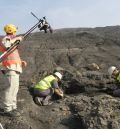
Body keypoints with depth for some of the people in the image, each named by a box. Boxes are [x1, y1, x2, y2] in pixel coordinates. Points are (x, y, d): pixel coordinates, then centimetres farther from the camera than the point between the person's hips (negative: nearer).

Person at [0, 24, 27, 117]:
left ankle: (12, 107, 10)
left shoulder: (12, 42, 26)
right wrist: (16, 38, -18)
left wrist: (22, 61, 13)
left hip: (14, 67, 10)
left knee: (15, 86, 7)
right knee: (12, 85, -16)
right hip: (11, 66, -10)